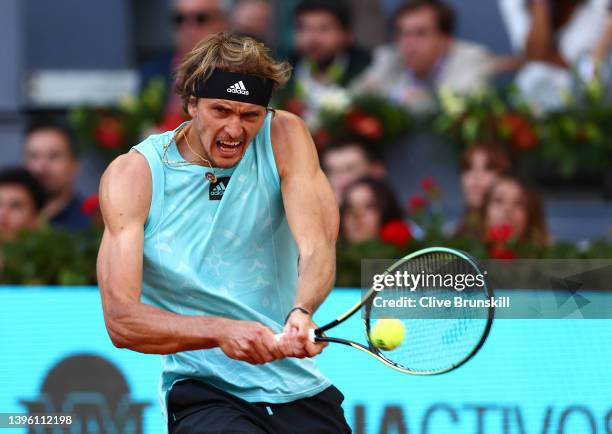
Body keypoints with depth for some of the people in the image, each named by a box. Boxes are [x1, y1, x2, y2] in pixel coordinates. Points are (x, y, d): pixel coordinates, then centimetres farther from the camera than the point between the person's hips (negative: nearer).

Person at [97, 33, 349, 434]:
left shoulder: (284, 137, 2)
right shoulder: (133, 174, -4)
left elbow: (317, 247, -11)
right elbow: (121, 319, -11)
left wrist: (301, 313, -34)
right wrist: (220, 331, -27)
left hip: (300, 387, 5)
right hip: (203, 395, -5)